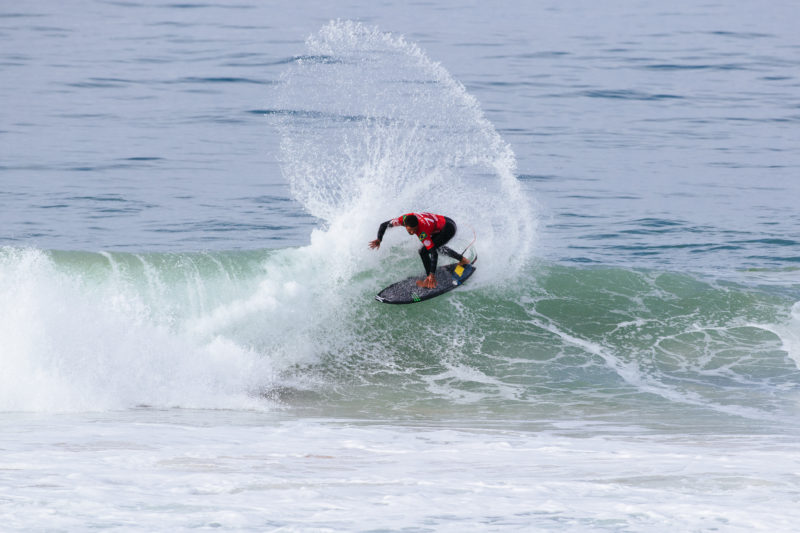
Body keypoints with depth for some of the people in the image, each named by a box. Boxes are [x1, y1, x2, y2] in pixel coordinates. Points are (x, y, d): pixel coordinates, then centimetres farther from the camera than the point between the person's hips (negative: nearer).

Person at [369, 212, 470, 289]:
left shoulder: (422, 232, -36)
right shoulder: (404, 219, -19)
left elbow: (434, 253, -37)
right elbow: (384, 225, -7)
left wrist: (432, 274, -39)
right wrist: (379, 239, -24)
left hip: (449, 228, -9)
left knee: (423, 252, -19)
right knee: (437, 246, 35)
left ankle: (429, 281, -7)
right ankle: (463, 260, 51)